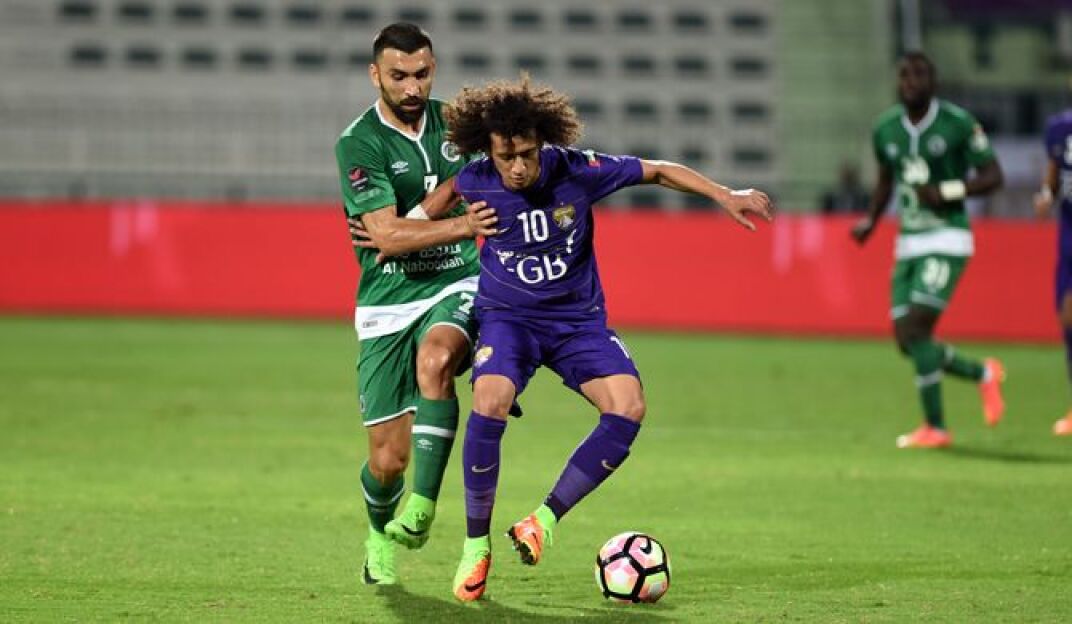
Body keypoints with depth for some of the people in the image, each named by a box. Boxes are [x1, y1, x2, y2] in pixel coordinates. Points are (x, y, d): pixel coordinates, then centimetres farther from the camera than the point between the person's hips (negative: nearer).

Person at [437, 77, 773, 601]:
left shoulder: (577, 170, -15)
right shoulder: (473, 184, -15)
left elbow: (658, 171, -2)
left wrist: (725, 196, -5)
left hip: (578, 317, 2)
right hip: (508, 316, -2)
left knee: (628, 406, -23)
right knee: (490, 401, -31)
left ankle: (544, 520, -10)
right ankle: (475, 546, -14)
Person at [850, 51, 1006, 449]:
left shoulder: (958, 124, -10)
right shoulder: (885, 129, 6)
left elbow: (993, 175, -6)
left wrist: (946, 192, -18)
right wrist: (871, 220, 7)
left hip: (947, 240, -6)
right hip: (908, 244, 6)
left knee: (914, 330, -16)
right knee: (907, 341, 2)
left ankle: (934, 427, -4)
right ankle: (983, 374, 26)